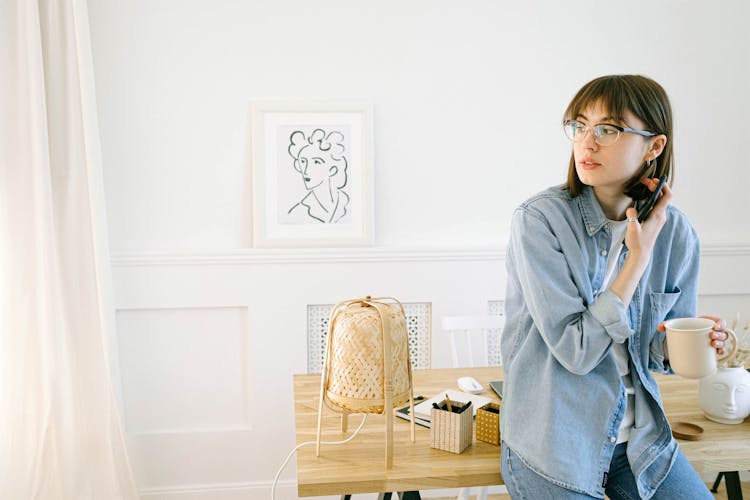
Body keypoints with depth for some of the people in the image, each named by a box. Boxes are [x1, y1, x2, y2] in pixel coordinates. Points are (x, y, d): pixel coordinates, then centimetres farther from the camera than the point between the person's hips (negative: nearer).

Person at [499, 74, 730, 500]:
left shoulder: (675, 233, -5)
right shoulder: (539, 219, -19)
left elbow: (657, 351, 7)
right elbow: (577, 351, -22)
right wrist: (638, 257, -21)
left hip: (638, 436, 4)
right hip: (553, 445, -4)